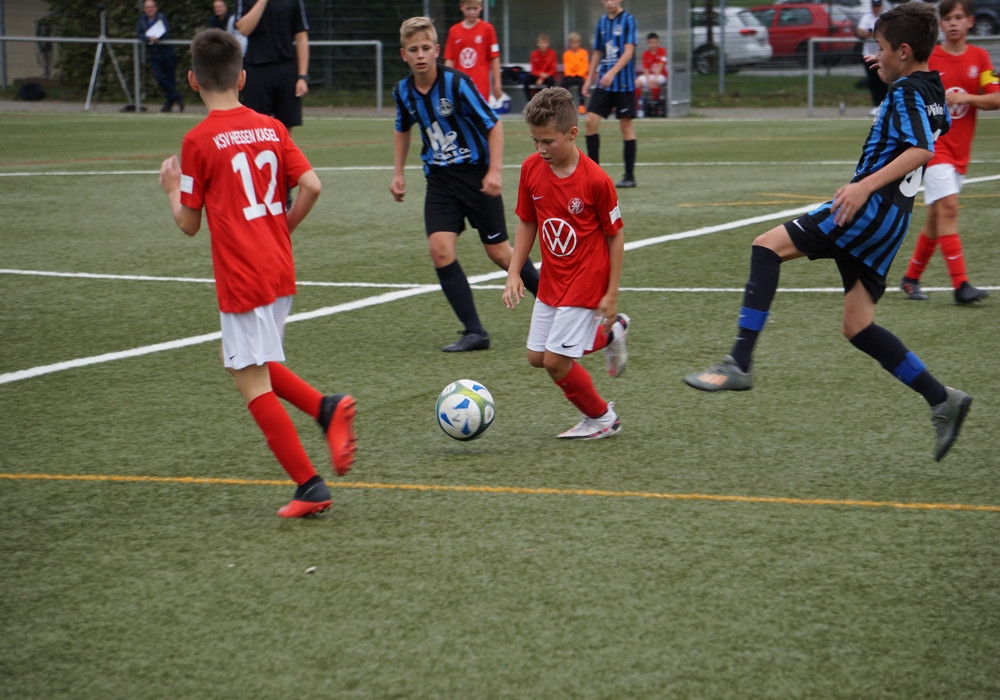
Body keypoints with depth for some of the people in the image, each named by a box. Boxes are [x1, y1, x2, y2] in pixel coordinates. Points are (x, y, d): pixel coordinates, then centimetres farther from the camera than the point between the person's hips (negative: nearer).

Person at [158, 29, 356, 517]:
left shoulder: (199, 141, -9)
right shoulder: (271, 129, 6)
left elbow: (189, 223, -3)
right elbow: (311, 187, -1)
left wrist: (172, 188, 16)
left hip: (242, 278, -7)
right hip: (280, 271, 7)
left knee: (252, 382, 0)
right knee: (238, 358, 24)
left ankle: (309, 487, -3)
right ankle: (328, 407, 5)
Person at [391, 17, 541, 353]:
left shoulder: (457, 82, -19)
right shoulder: (403, 91, -3)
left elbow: (493, 124, -13)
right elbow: (402, 130, 19)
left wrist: (495, 170, -21)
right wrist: (398, 173, 14)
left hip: (476, 174, -4)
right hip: (440, 178, 4)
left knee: (499, 252, 3)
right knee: (439, 248, -14)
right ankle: (474, 332, -8)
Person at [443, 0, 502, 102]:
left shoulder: (487, 29, 0)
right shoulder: (454, 31, 8)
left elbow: (494, 58, 0)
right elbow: (449, 60, 7)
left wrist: (497, 84, -3)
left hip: (481, 85, -3)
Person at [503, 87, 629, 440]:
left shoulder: (596, 180, -22)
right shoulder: (531, 168, -6)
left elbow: (615, 235, -12)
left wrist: (611, 294, -10)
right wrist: (514, 274, 0)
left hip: (585, 282, -7)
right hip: (551, 281, 7)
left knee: (555, 360, -9)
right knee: (537, 356, 12)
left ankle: (601, 418, 16)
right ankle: (609, 335, 34)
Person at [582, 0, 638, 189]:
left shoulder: (628, 20, -6)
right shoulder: (602, 22, 12)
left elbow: (629, 51, -15)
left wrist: (612, 72, -26)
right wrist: (589, 79, 15)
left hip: (623, 83, -5)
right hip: (603, 82, 5)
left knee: (626, 124, 0)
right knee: (591, 120, -5)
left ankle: (630, 176, 6)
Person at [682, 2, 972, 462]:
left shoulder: (906, 93, -9)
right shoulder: (932, 92, 19)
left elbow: (920, 149, -27)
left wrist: (866, 185, -35)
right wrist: (888, 72, 43)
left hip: (873, 207, -10)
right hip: (889, 220, 10)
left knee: (768, 246, -13)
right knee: (857, 327, 10)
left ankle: (739, 363, -23)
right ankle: (942, 401, 8)